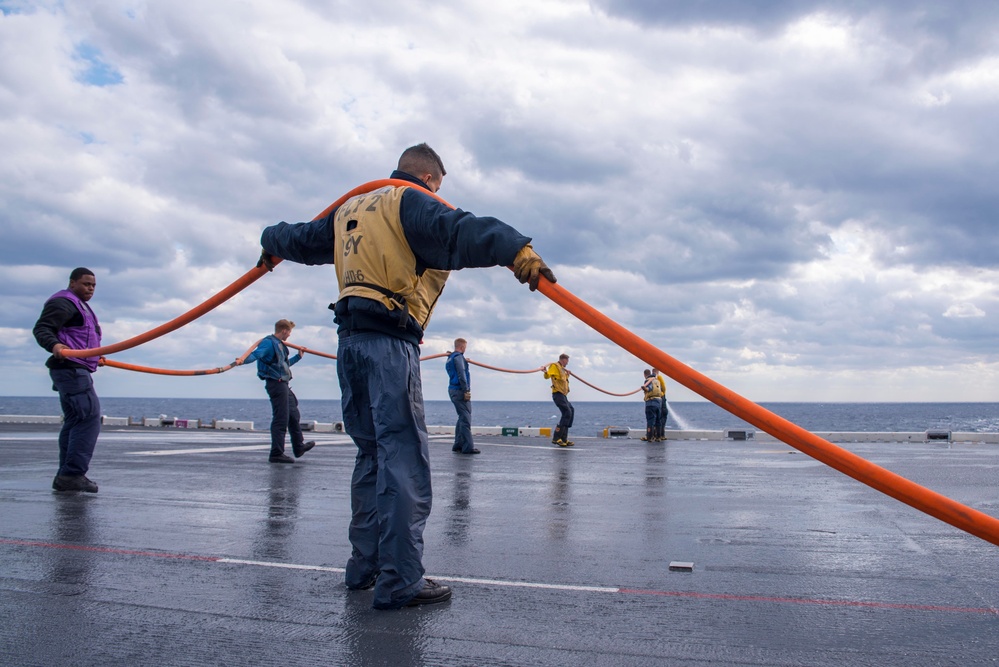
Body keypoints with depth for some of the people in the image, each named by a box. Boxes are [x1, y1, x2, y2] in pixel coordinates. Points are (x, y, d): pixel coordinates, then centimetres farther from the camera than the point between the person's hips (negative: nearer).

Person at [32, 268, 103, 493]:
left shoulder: (81, 306, 25)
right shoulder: (63, 303, -8)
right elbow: (41, 328, -18)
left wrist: (95, 356, 32)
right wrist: (54, 345, -36)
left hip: (76, 370, 11)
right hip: (70, 368, -11)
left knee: (74, 421, 10)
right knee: (90, 418, -16)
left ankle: (66, 476, 13)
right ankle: (73, 474, -16)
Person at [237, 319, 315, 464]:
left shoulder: (280, 345, 20)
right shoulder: (268, 342, -12)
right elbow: (256, 354, -30)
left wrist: (298, 357, 46)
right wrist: (243, 360, -49)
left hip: (283, 385, 11)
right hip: (275, 384, -11)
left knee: (294, 416, 20)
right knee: (280, 419, -10)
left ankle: (298, 447, 35)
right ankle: (276, 454, -5)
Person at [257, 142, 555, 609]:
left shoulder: (350, 210, 24)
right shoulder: (412, 202, -1)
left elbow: (303, 238, 39)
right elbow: (459, 231, -22)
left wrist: (272, 242, 61)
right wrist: (517, 251, -36)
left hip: (350, 342, 9)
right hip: (389, 343, -9)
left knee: (372, 454, 16)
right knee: (404, 459, -9)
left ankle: (365, 566, 23)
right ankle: (399, 582, -10)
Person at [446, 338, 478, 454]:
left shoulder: (450, 358, 19)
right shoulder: (458, 357, -11)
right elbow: (461, 375, -18)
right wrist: (466, 391, -19)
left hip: (453, 390, 10)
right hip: (459, 391, -10)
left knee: (462, 418, 16)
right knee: (466, 419, -10)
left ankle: (458, 445, 17)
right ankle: (467, 447, -12)